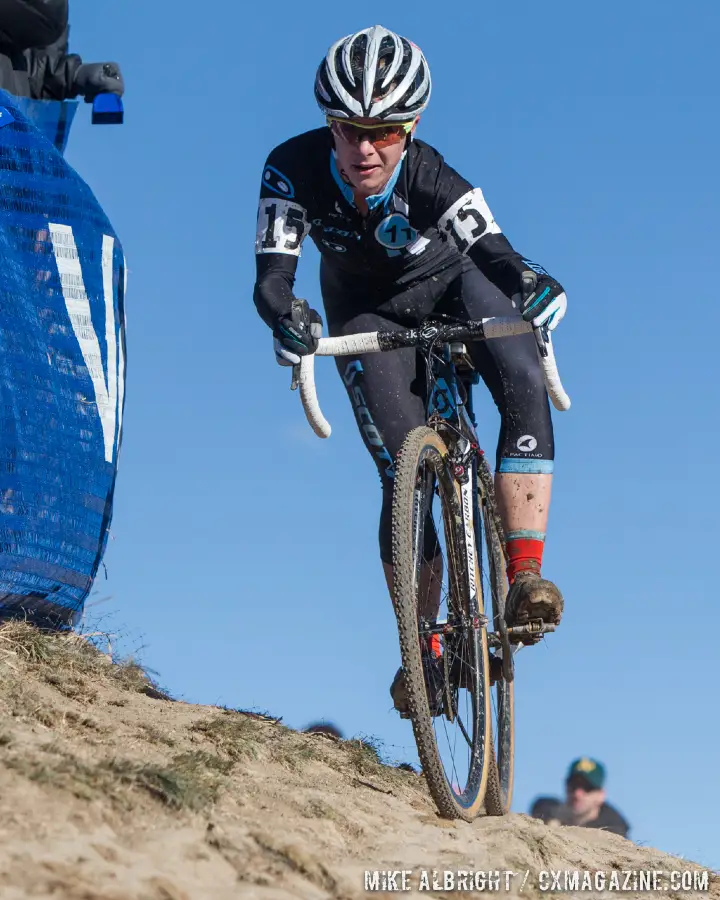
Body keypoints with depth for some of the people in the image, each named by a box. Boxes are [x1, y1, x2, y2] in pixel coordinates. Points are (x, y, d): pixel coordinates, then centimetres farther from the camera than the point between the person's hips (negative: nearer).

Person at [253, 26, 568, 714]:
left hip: (447, 283, 0)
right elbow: (272, 275, -36)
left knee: (524, 387, -30)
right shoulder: (294, 169, -30)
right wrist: (287, 316, -58)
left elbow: (493, 252, -44)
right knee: (404, 473, -13)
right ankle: (422, 648, -2)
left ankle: (524, 577, -27)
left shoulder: (432, 180, -34)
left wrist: (530, 284, -66)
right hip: (367, 312, 1)